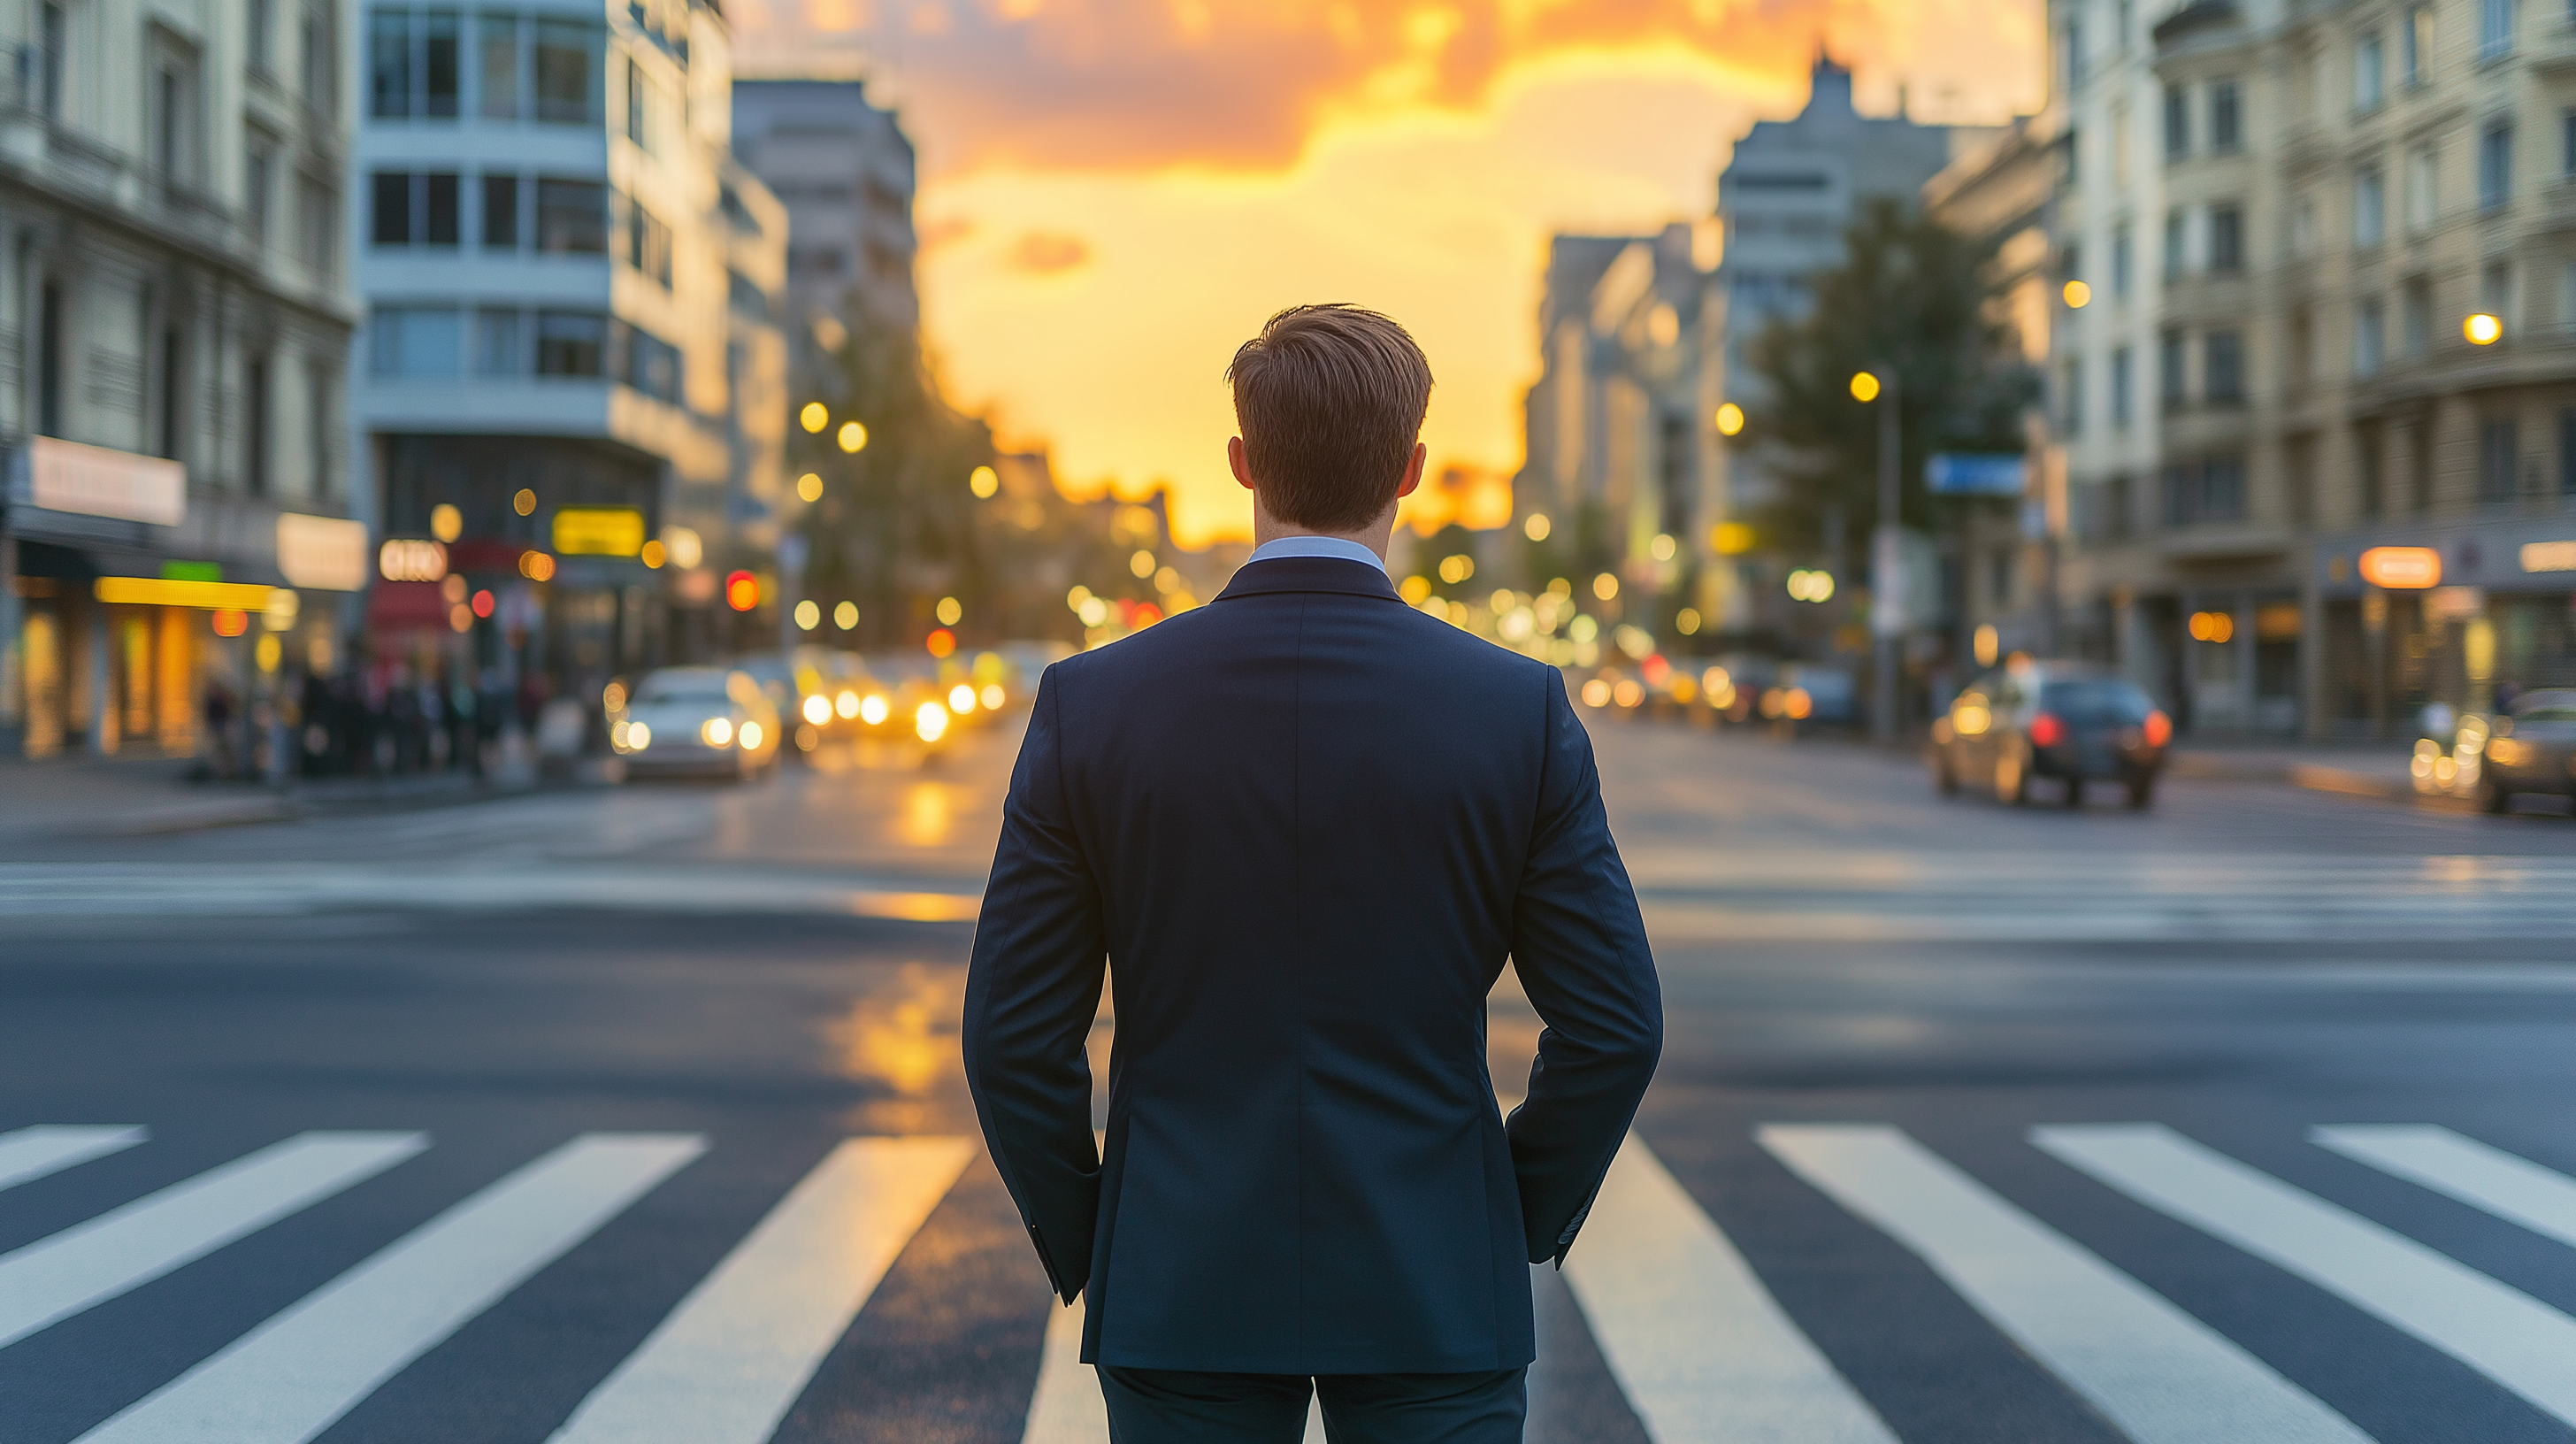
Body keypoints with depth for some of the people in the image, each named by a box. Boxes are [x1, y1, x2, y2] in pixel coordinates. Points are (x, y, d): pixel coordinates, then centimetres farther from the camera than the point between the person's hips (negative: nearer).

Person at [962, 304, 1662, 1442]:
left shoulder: (1092, 704, -6)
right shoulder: (1520, 711, -7)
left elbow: (1015, 1036, -4)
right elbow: (1614, 1026, -5)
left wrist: (1080, 1249, 10)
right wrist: (1524, 1219, 10)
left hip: (1181, 1292, 1)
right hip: (1436, 1299, 0)